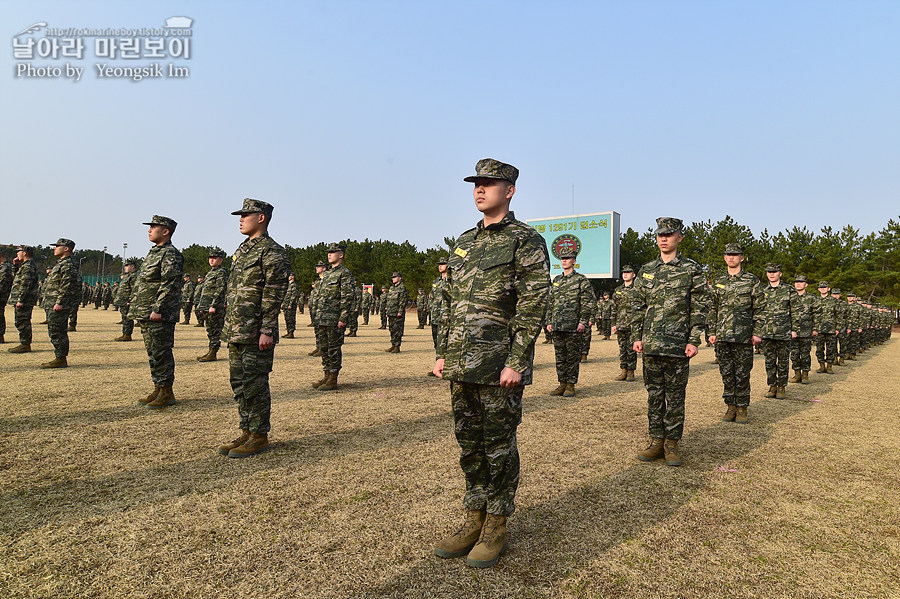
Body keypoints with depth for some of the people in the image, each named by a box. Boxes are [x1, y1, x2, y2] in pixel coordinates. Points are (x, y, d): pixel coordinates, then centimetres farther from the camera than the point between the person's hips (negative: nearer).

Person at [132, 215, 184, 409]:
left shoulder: (171, 254, -11)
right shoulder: (153, 253, 20)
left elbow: (169, 286, -19)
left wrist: (157, 309, -23)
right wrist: (137, 310, 21)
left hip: (160, 315, -10)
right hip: (146, 314, 10)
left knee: (161, 354, -6)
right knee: (153, 353, 14)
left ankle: (166, 393, 1)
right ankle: (158, 390, 22)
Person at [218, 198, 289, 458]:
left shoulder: (272, 252, -10)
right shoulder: (242, 249, 18)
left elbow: (274, 295, -16)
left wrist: (267, 331, -19)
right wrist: (228, 325, 20)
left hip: (255, 333, -9)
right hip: (235, 331, 9)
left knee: (255, 384, -3)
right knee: (239, 383, 13)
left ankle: (259, 436, 9)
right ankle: (246, 432, 24)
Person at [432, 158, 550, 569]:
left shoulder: (526, 242, -6)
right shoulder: (464, 243, 16)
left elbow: (533, 307, -12)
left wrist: (516, 363, -18)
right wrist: (443, 353, 12)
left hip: (499, 366, -7)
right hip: (462, 365, 7)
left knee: (498, 447, 5)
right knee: (469, 445, 14)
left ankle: (496, 529, 21)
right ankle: (473, 521, 29)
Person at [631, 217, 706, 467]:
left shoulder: (691, 270, 1)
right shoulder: (646, 270, 11)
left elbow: (698, 309, -1)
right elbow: (638, 306, 13)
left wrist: (694, 341, -8)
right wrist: (636, 336, 6)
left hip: (678, 345, -3)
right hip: (650, 344, 4)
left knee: (675, 395, 4)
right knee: (654, 394, 9)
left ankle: (672, 443, 15)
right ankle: (656, 440, 18)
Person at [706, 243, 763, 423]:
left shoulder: (752, 280, 2)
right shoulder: (718, 281, 12)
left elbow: (759, 309, 1)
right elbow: (712, 309, 13)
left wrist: (757, 333, -6)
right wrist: (711, 332, 7)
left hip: (744, 336, -3)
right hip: (722, 336, 3)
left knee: (742, 374, 2)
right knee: (726, 374, 7)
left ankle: (742, 408, 13)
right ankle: (730, 407, 17)